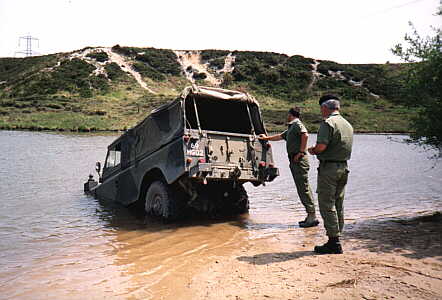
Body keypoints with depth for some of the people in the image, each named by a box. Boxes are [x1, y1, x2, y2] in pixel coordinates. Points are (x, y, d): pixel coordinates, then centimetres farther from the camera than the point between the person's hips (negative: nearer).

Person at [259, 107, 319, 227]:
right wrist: (266, 138, 47)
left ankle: (312, 216, -8)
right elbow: (280, 136, 38)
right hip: (294, 161, 10)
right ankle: (310, 216, 12)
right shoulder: (291, 128, 24)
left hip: (299, 160, -10)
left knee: (304, 188, -10)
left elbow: (305, 135, -23)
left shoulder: (297, 124, -5)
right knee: (302, 188, 9)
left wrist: (301, 152, -21)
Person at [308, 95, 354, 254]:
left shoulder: (328, 123, -11)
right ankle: (336, 240, 20)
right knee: (338, 206, 13)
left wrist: (312, 151, -1)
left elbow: (321, 146, -23)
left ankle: (334, 242, -2)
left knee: (327, 205, -3)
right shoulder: (348, 124, 16)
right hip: (343, 167, 9)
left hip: (329, 167, -9)